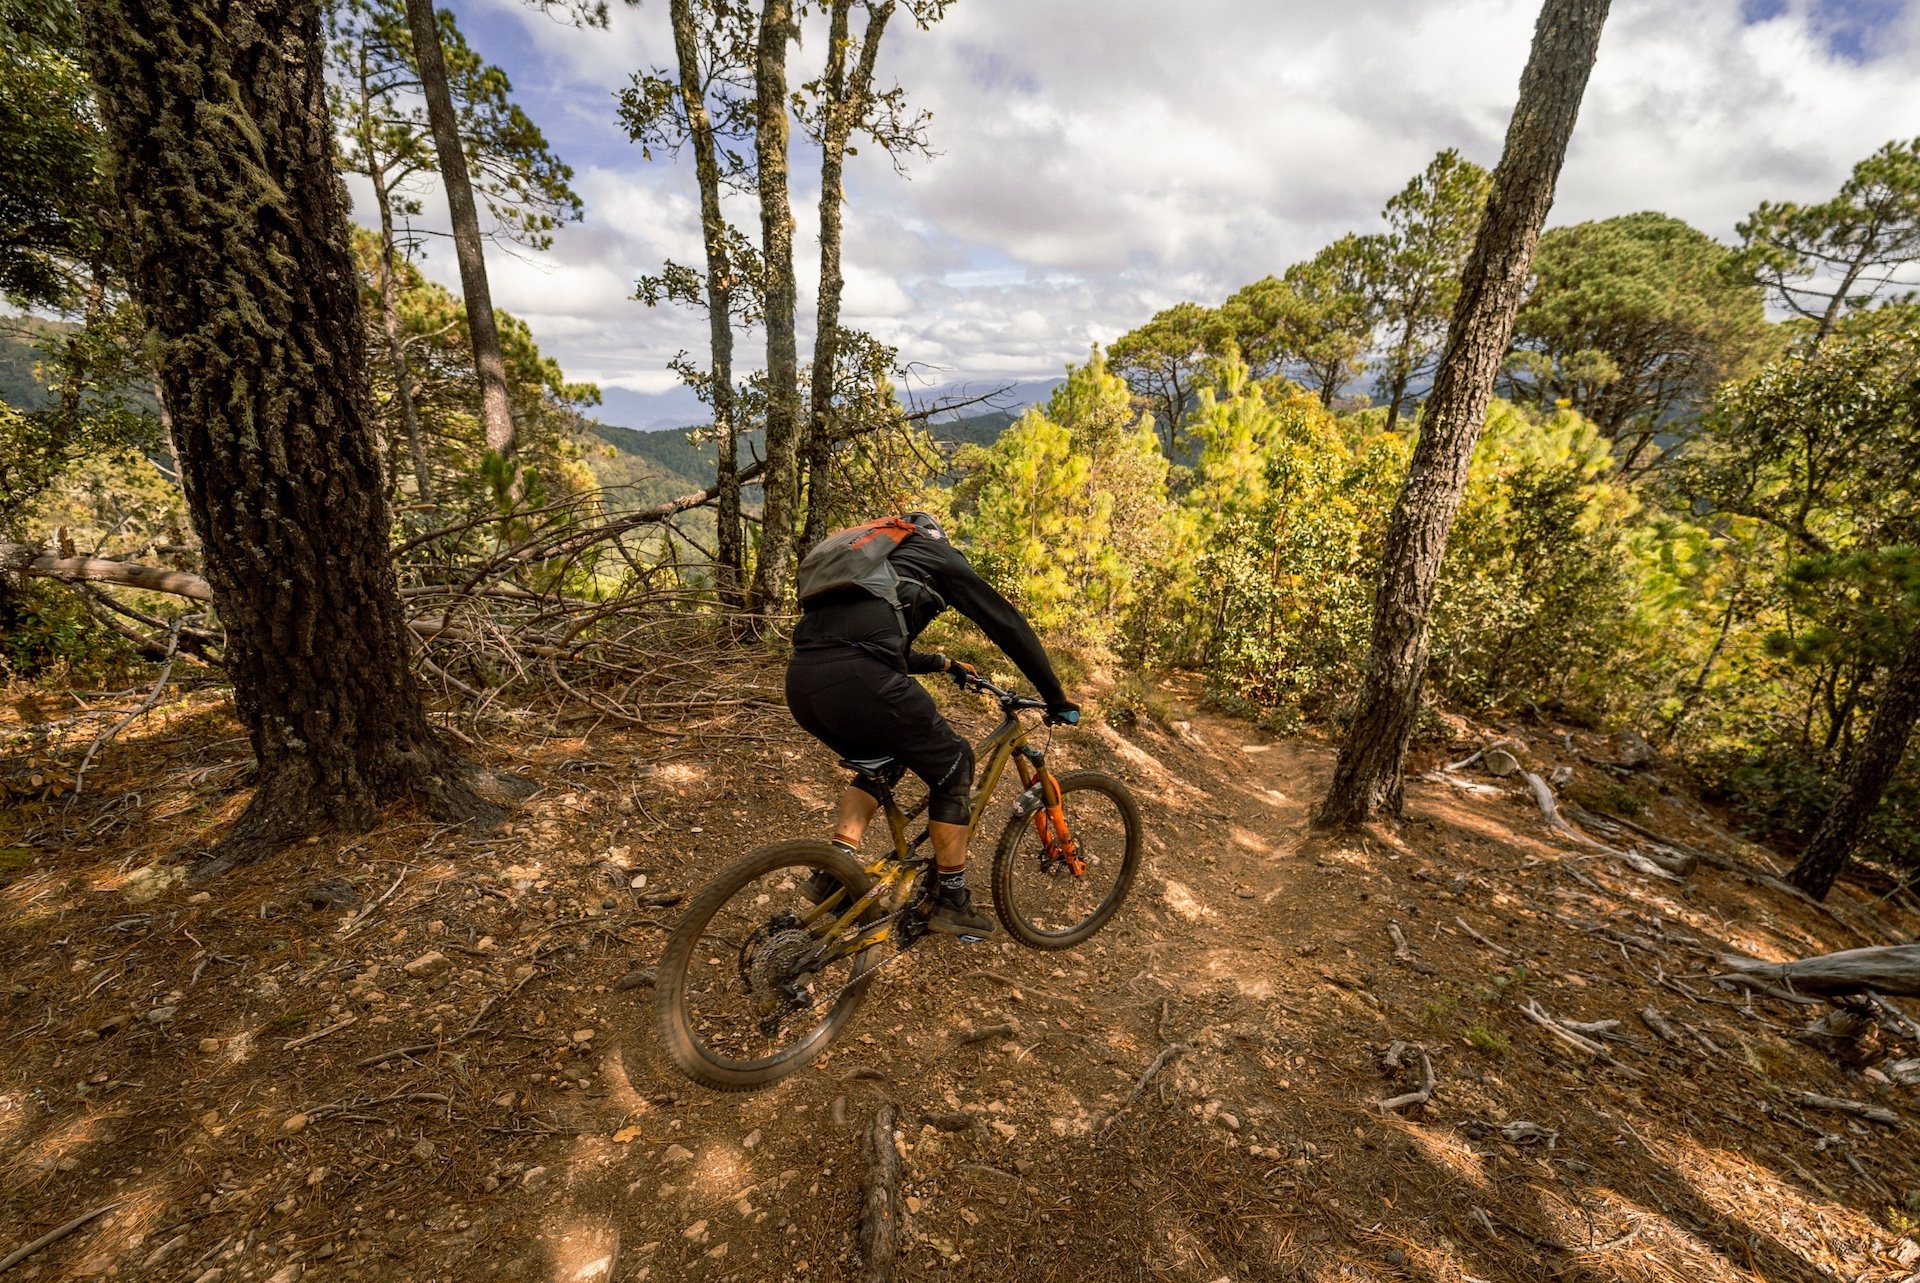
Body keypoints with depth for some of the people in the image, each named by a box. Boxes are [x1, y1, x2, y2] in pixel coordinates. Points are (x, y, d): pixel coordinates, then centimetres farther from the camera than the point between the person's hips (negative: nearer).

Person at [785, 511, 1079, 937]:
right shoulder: (938, 554, 19)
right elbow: (1006, 622, 16)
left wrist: (942, 663, 59)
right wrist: (1056, 697, 22)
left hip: (799, 682, 8)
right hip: (857, 680, -7)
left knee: (880, 763, 32)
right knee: (953, 767, 15)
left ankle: (833, 872, 19)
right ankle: (951, 900, 24)